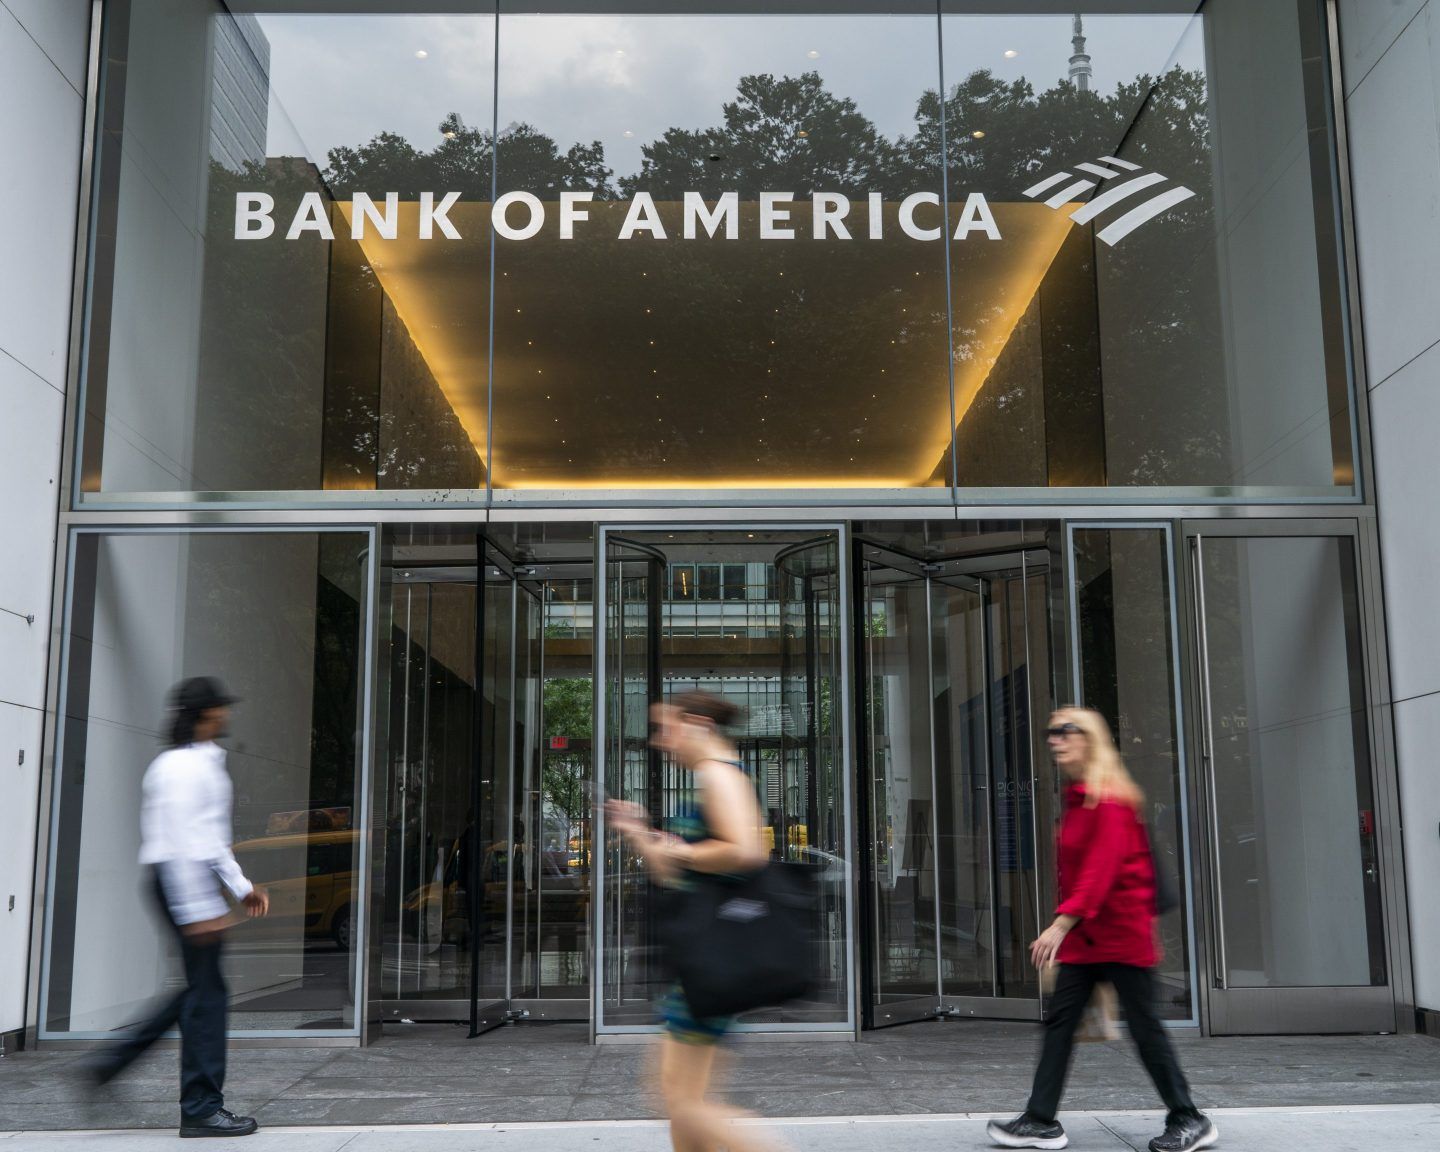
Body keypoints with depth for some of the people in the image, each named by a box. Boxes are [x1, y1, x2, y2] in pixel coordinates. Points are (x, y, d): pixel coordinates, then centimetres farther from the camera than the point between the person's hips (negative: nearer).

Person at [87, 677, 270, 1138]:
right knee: (206, 993, -5)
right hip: (184, 883, -10)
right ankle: (201, 1109, 2)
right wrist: (198, 911, -23)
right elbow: (181, 842, -21)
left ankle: (115, 1060, 20)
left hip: (199, 882, 10)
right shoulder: (182, 766, -14)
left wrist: (241, 887, 21)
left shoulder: (207, 763, 18)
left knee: (204, 989, 15)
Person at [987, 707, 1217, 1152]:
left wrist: (1062, 923, -30)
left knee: (1143, 1024, 0)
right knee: (1060, 1019, 4)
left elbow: (1102, 867, -24)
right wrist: (1066, 927, 13)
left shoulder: (1110, 798, -15)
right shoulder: (1076, 799, 13)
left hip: (1121, 929, -9)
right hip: (1084, 933, 9)